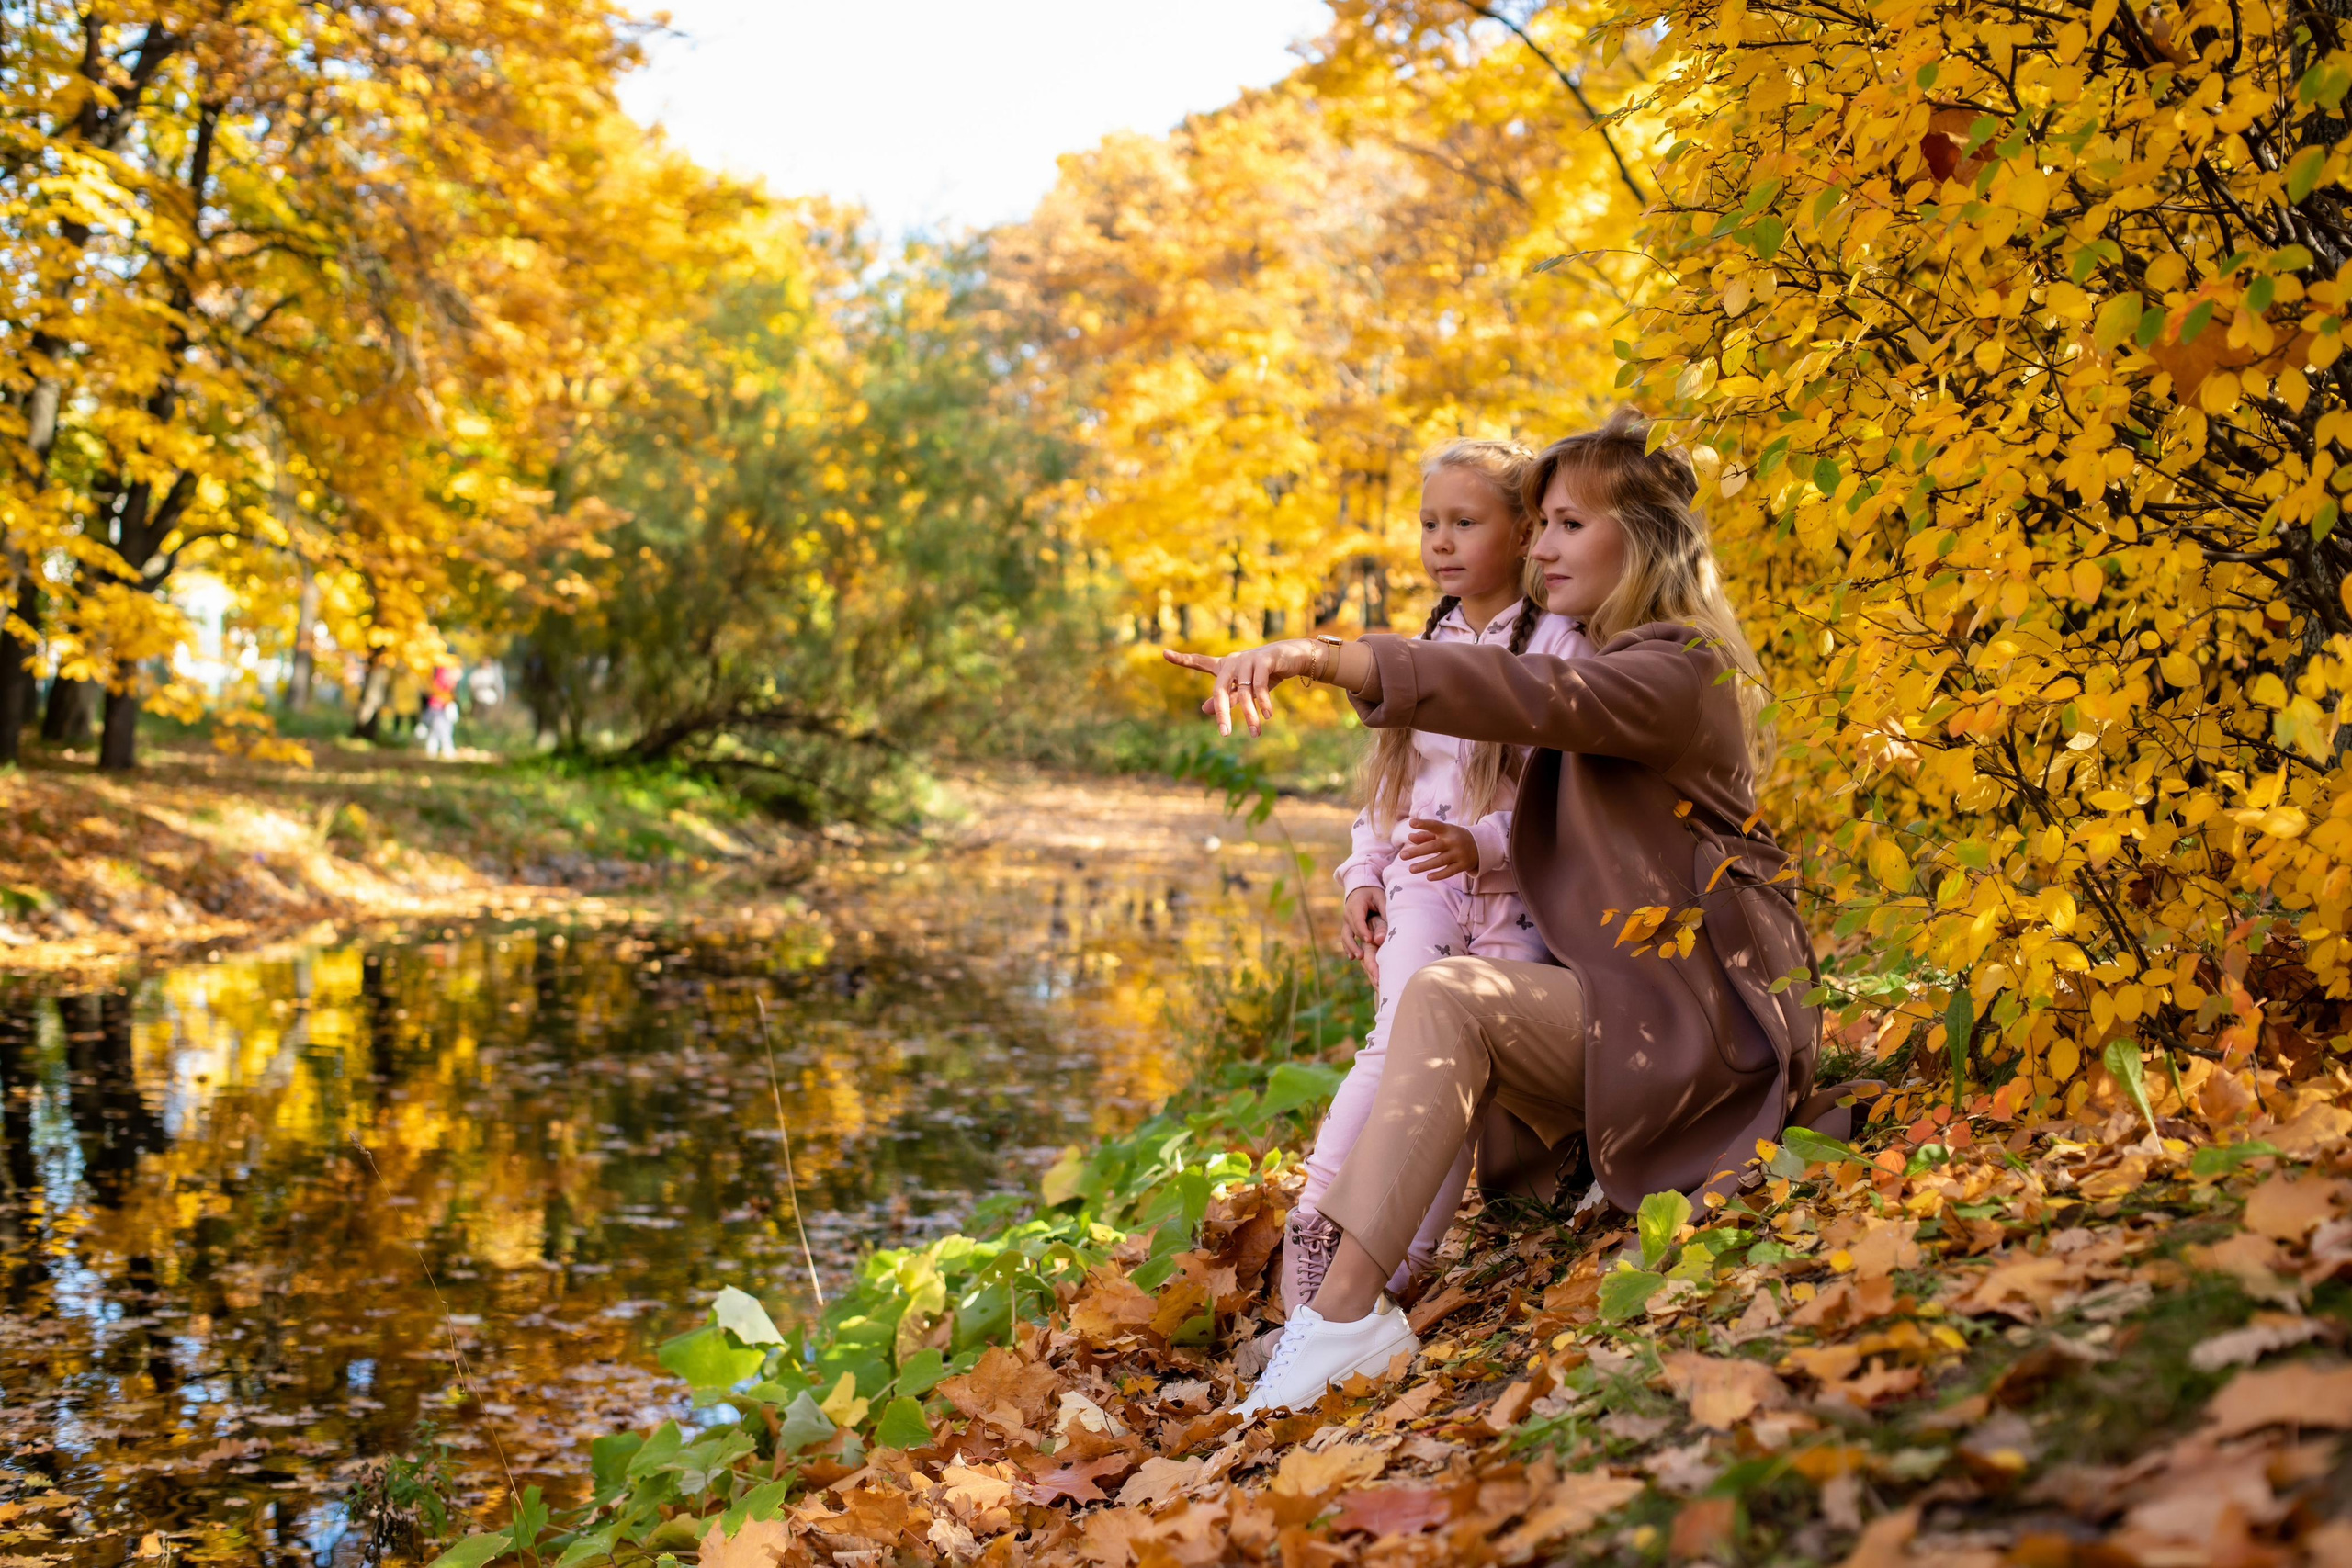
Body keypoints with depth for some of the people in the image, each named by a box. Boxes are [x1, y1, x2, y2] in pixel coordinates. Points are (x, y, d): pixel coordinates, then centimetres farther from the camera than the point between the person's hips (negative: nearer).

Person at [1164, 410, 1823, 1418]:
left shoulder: (1679, 671, -12)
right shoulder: (1607, 664, 21)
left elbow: (1529, 698, -32)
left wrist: (1319, 657, -44)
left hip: (1700, 1008, -10)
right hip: (1623, 999, 10)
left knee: (1449, 997, -30)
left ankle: (1344, 1317, -38)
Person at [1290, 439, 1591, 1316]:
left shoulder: (1557, 645, -3)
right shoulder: (1425, 648, 16)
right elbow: (1386, 779, 19)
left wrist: (1483, 844, -24)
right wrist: (1362, 879, 8)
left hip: (1516, 894, -3)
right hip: (1420, 890, 3)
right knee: (1403, 1046, -18)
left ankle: (1397, 1270, -1)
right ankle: (1310, 1225, -15)